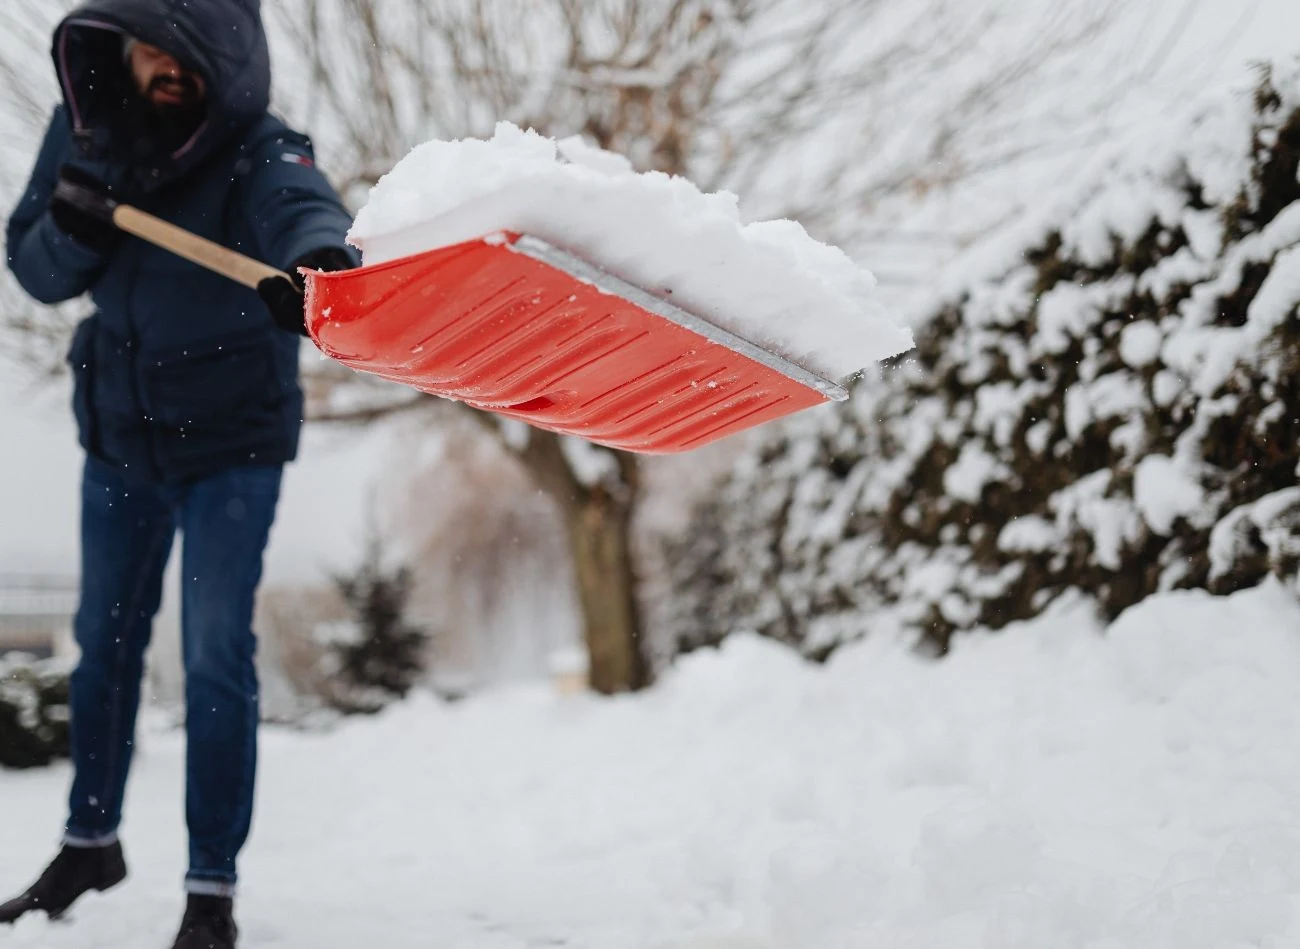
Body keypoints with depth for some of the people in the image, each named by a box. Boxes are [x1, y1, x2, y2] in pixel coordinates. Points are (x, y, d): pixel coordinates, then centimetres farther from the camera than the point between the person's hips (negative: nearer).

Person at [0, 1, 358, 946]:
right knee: (104, 638, 18)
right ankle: (90, 842, 38)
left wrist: (319, 259, -71)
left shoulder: (257, 152, -24)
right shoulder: (84, 127, -8)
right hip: (120, 429, 5)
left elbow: (302, 206, -47)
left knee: (215, 656, -8)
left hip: (232, 440, -5)